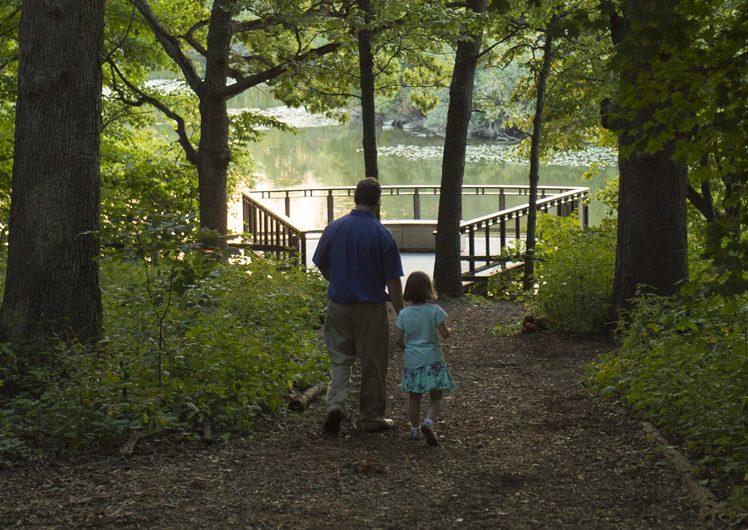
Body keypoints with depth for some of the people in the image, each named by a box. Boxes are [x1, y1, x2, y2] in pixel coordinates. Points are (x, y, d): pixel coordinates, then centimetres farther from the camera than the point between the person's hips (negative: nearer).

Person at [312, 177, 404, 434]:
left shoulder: (334, 228, -3)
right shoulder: (382, 235, -12)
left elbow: (321, 265, 9)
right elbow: (393, 280, -10)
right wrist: (400, 313, -2)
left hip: (339, 304, 3)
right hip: (371, 307, -3)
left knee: (339, 358, 13)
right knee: (373, 363, 8)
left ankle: (335, 403, -8)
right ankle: (372, 417, 16)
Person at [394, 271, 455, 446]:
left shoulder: (404, 313, -2)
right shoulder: (435, 310, -10)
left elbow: (398, 339, -2)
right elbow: (444, 333, -11)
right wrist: (449, 331, 12)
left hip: (411, 360, 3)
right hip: (433, 359, -3)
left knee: (414, 397, 16)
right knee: (435, 398, 4)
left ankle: (414, 428, 22)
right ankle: (428, 422, -19)